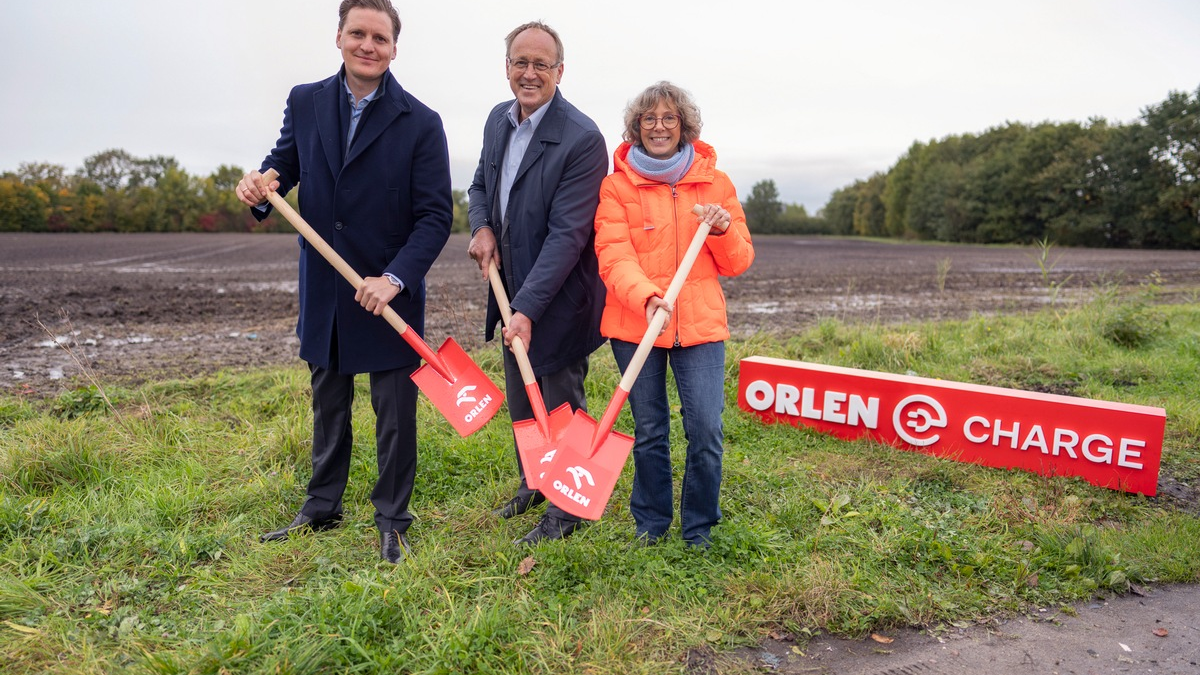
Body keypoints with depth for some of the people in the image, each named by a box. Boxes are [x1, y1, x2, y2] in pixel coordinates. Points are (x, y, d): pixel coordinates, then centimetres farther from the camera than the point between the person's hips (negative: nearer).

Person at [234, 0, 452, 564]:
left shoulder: (420, 123, -9)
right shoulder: (305, 103, 3)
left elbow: (435, 215, -12)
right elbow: (284, 164, 11)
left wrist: (395, 278, -23)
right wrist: (259, 187, -14)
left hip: (389, 294, -4)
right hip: (324, 291, 4)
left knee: (394, 413, 6)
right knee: (327, 405, 19)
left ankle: (392, 521, 25)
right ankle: (322, 509, 38)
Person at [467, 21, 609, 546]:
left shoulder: (582, 139, -20)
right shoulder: (498, 119, 4)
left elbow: (567, 233, -24)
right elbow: (481, 185, 19)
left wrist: (528, 307, -28)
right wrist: (482, 227, -3)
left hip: (557, 296, -7)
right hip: (511, 288, 8)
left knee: (560, 404, 6)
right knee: (520, 400, 21)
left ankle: (565, 509, 25)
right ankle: (532, 484, 42)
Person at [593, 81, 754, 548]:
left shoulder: (715, 184, 9)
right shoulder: (617, 186, 3)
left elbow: (738, 263, 10)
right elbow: (613, 256, -10)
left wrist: (723, 230, -11)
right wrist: (647, 296, -28)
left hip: (700, 323, 1)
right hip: (635, 324, -1)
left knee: (706, 431, -4)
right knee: (649, 432, 8)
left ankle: (699, 529, 19)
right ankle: (651, 525, 29)